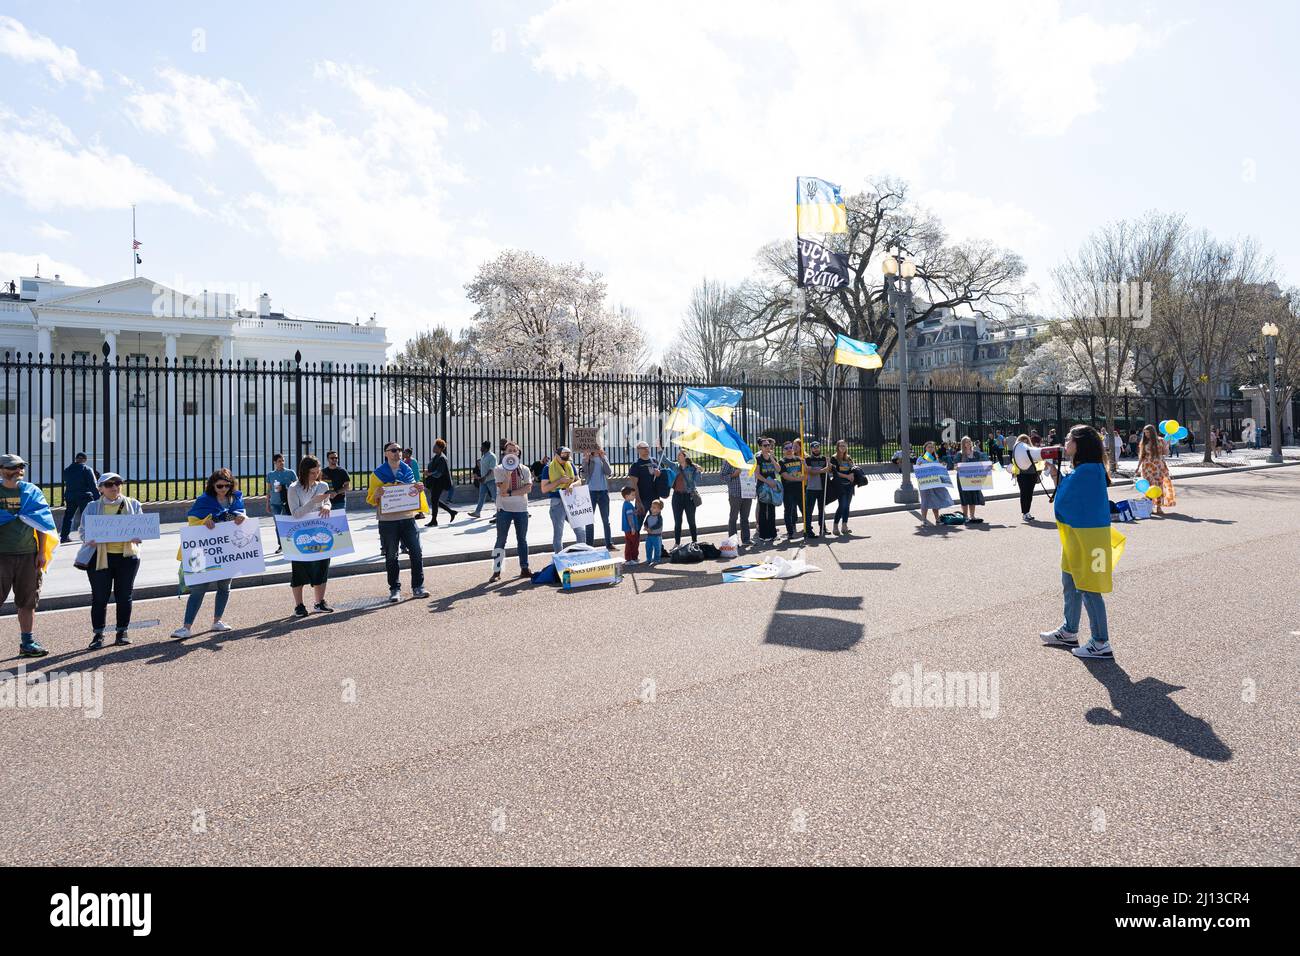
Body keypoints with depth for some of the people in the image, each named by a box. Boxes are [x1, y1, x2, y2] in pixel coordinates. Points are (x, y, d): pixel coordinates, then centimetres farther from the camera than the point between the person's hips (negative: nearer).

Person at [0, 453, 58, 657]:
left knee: (28, 600, 7)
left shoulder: (31, 491, 7)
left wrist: (42, 552, 4)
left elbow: (42, 523, 9)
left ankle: (28, 642, 15)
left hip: (28, 554, 2)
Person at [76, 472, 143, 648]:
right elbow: (83, 530, 5)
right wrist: (90, 540, -17)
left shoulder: (133, 505, 10)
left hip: (127, 556, 1)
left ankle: (122, 632, 17)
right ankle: (98, 634, 10)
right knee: (100, 597, 0)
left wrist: (137, 537, -14)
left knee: (124, 595, 6)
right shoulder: (92, 507, 7)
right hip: (100, 557, -1)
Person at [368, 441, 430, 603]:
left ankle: (418, 587, 9)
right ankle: (394, 589, 14)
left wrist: (419, 490, -3)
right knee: (391, 556, 4)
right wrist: (377, 494, -19)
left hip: (407, 517, 3)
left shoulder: (408, 471, 11)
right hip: (388, 520, -2)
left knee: (416, 553, -1)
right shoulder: (377, 474, 1)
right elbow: (371, 500, 3)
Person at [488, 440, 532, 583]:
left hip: (521, 508, 3)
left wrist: (510, 493, -15)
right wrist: (509, 472, -20)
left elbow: (528, 488, -8)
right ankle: (496, 571, 0)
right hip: (504, 508, -2)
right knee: (501, 540, -2)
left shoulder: (524, 469, 5)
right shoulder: (499, 469, -1)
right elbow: (503, 489, -13)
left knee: (522, 539, 9)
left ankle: (524, 568, 17)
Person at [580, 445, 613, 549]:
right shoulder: (586, 460, -1)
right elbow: (584, 476, -10)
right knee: (590, 520, 2)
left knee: (606, 519, 8)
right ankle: (589, 545, 7)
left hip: (603, 491, 2)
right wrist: (586, 461, -18)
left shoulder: (604, 459, 5)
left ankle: (609, 543, 14)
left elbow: (609, 473, -7)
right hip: (591, 491, -2)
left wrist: (603, 459, -13)